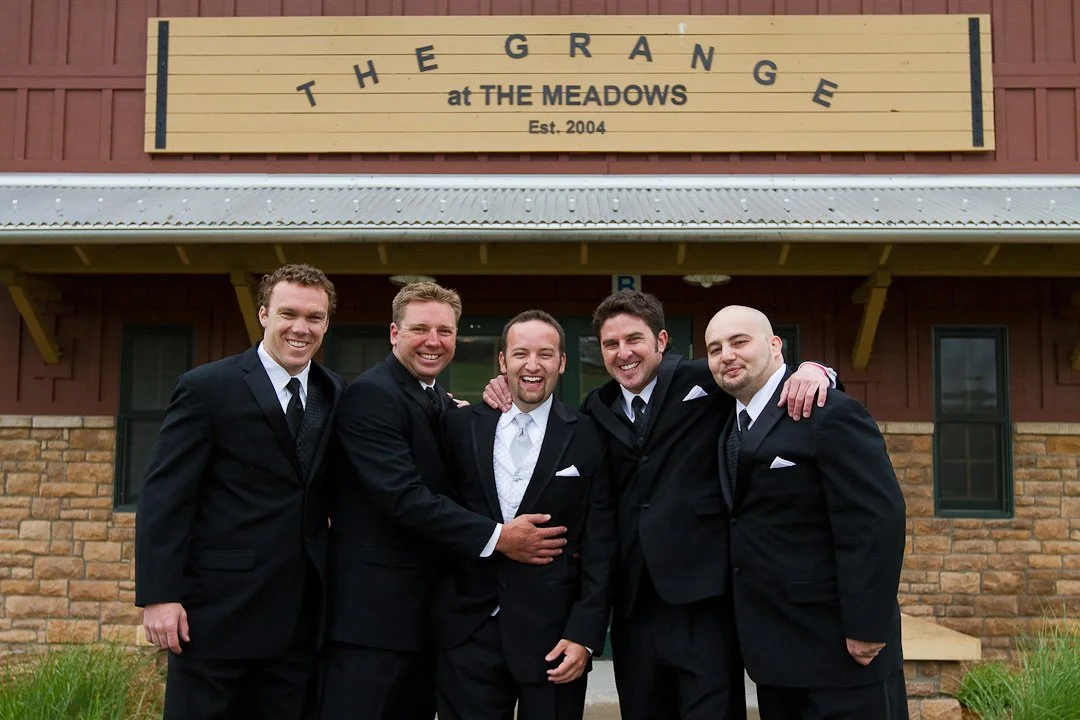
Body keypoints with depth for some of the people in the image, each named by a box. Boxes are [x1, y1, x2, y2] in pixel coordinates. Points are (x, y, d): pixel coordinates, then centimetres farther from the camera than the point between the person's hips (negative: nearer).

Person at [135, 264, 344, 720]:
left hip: (299, 615, 5)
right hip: (218, 610, -4)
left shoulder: (335, 393, 10)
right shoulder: (207, 388, -4)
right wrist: (159, 595, -14)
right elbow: (163, 497, -7)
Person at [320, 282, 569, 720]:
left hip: (427, 609, 8)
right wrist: (496, 537, -23)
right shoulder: (369, 396, -14)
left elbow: (453, 488, 12)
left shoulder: (445, 405, 13)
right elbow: (403, 496, -23)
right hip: (373, 608, -8)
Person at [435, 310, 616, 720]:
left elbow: (600, 548, -2)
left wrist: (584, 634, -7)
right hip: (468, 630, 1)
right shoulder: (461, 426, 3)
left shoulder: (588, 439, -1)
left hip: (555, 633, -1)